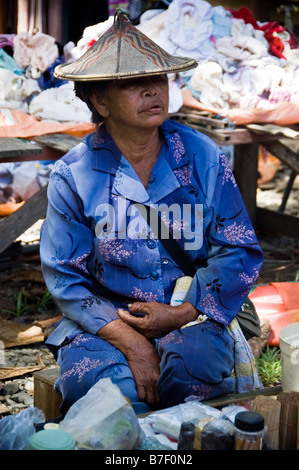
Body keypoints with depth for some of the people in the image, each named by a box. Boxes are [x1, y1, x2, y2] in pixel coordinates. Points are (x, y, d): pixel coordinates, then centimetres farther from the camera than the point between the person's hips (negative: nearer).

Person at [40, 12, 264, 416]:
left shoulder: (204, 159, 2)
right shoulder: (74, 175, -2)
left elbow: (241, 254, 2)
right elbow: (65, 278, -4)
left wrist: (182, 312, -13)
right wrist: (129, 341, -18)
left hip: (192, 316, 1)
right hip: (103, 319, 0)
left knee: (195, 364, -32)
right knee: (90, 378, -31)